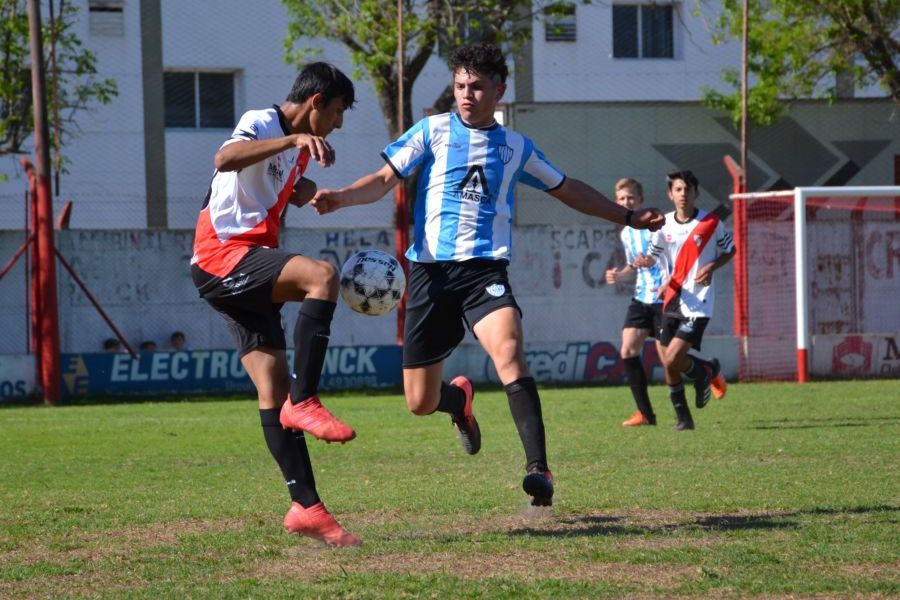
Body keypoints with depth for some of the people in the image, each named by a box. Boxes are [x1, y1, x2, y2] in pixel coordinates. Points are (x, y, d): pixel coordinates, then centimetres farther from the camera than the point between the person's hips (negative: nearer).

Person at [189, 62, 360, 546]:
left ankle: (305, 506, -2)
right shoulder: (261, 123, -7)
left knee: (274, 388, 2)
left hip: (247, 275, 9)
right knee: (322, 275, -31)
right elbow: (225, 159, -29)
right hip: (222, 255, -9)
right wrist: (295, 139, -37)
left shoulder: (297, 149, 21)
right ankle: (303, 402, -29)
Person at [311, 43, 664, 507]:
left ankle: (538, 468, -35)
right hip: (430, 271, 0)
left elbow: (568, 190, 27)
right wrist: (341, 197, -18)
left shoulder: (515, 147, 13)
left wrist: (628, 217, 29)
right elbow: (384, 180, 2)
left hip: (485, 270, 0)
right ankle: (459, 400, 40)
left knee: (509, 352, -30)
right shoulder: (433, 131, 7)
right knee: (420, 402, 1)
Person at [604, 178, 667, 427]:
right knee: (627, 351, -5)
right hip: (641, 298, 7)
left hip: (663, 297, -7)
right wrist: (618, 275, 6)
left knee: (666, 355, -7)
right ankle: (645, 413, 0)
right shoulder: (626, 233, 13)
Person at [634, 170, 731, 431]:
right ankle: (683, 417, 21)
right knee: (668, 364, 4)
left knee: (673, 359, -16)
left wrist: (711, 267, -11)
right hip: (672, 301, 4)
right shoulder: (664, 225, 2)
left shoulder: (711, 223, -6)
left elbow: (730, 250, 8)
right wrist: (645, 261, -13)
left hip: (698, 303, -4)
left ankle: (706, 371, 17)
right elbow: (653, 255, 11)